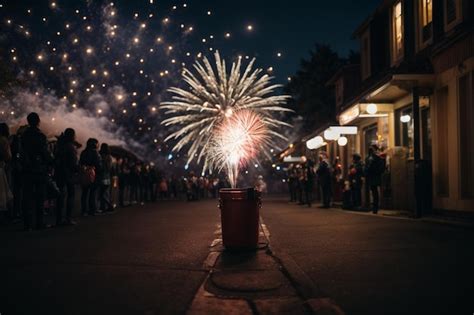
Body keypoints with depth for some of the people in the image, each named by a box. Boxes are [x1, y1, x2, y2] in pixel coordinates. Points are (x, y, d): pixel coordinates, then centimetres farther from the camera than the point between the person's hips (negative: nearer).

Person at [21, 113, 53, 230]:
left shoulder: (24, 135, 5)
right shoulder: (40, 136, -11)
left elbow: (23, 152, 10)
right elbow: (46, 153, -12)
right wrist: (51, 162, 2)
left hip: (27, 170, 4)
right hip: (40, 170, -4)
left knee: (27, 196, 7)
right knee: (40, 197, 3)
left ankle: (27, 223, 6)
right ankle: (39, 223, 4)